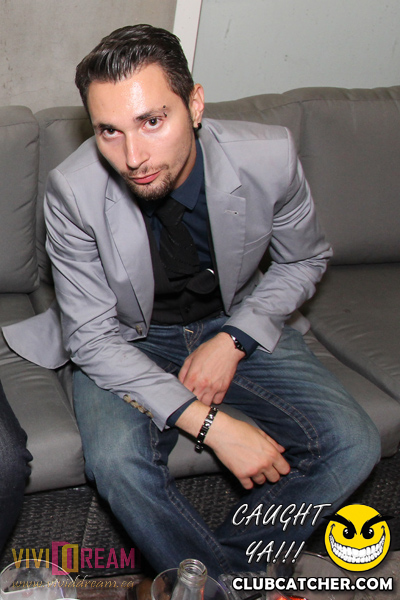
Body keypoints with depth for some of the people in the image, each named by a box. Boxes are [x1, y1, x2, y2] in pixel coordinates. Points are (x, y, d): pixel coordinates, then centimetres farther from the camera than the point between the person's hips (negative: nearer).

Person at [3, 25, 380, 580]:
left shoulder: (269, 156, -21)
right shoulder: (73, 192, -25)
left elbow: (304, 260, 0)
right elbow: (93, 339, -19)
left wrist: (232, 341, -15)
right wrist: (210, 423, -28)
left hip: (237, 325, 2)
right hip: (127, 341, -1)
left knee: (352, 445, -16)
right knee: (117, 461, -31)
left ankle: (211, 570, 1)